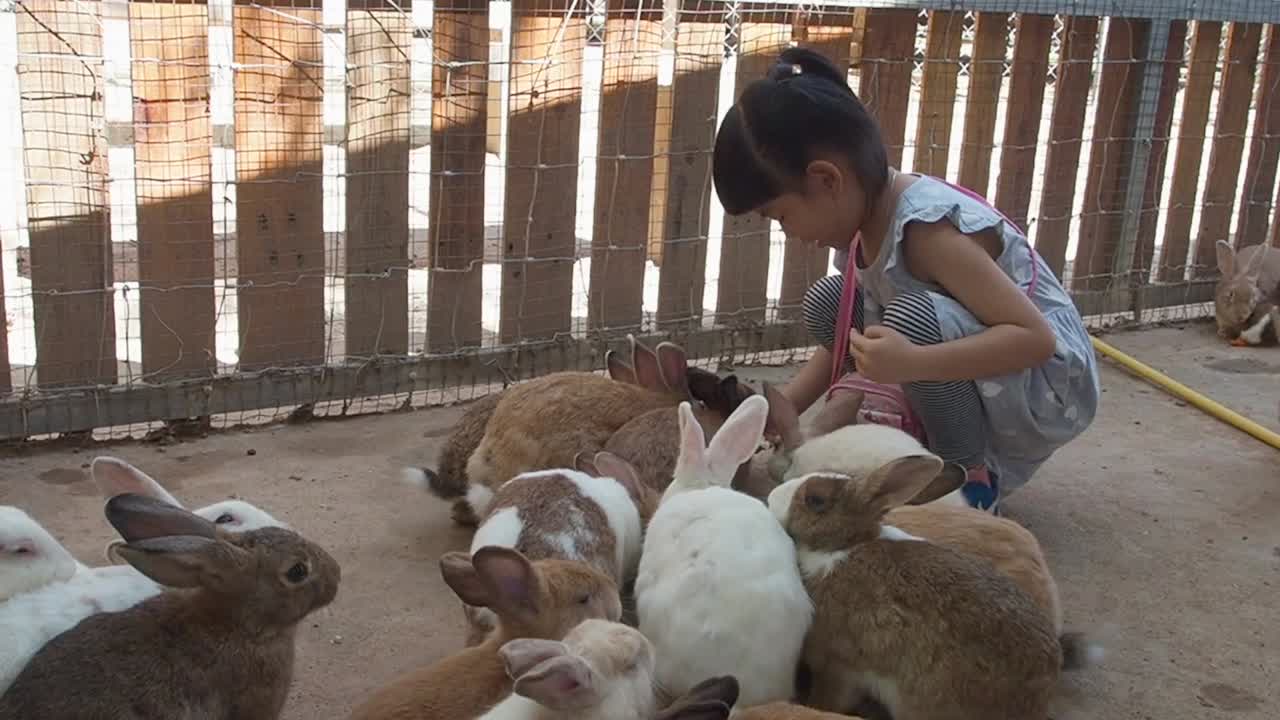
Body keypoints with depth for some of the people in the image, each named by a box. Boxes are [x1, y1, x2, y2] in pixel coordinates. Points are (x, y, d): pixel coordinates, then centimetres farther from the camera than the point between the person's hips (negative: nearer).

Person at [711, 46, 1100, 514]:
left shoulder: (927, 227, -28)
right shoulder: (862, 221, -3)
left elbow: (1036, 337, -31)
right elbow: (853, 342, 8)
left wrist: (911, 364, -41)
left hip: (1049, 389, -8)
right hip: (978, 379, 8)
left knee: (913, 317, -34)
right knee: (827, 306, 1)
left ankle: (972, 475, -11)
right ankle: (936, 445, 6)